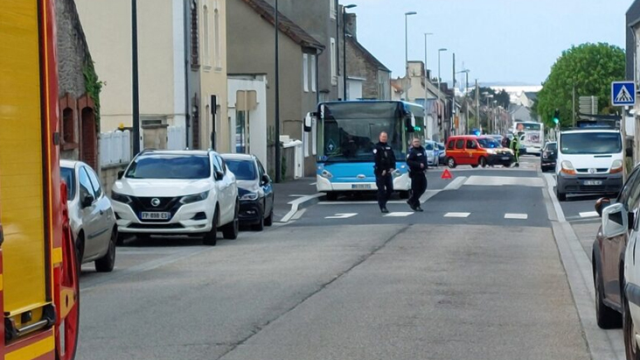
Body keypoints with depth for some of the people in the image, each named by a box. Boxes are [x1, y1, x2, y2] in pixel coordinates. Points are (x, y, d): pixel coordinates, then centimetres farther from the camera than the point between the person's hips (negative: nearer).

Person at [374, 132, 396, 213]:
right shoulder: (377, 147, -5)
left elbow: (393, 158, 12)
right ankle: (382, 207, -2)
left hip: (388, 172, 6)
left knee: (390, 189, 5)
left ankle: (383, 202, 22)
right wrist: (382, 170, -18)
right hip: (380, 172, -6)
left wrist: (392, 168, -5)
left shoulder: (389, 147, 16)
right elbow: (377, 160, -13)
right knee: (381, 190, -5)